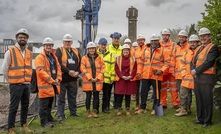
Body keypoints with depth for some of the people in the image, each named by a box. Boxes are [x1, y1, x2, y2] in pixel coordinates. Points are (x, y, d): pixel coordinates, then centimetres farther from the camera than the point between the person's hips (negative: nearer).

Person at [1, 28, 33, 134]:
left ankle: (24, 125, 26)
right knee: (13, 107, -1)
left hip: (27, 85, 6)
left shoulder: (29, 53, 10)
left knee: (25, 106, 12)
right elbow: (4, 69, -3)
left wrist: (27, 80, 12)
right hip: (15, 85, -5)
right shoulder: (10, 52, -7)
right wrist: (11, 81, 2)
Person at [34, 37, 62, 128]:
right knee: (44, 105, -2)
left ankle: (49, 118, 31)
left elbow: (58, 68, 17)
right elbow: (40, 71, -18)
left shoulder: (53, 56, 16)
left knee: (50, 104, 19)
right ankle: (44, 122, 4)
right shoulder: (40, 57, -10)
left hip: (53, 84, 8)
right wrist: (51, 80, -18)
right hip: (45, 85, -8)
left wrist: (58, 78, 0)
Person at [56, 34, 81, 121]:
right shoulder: (59, 51, -2)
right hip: (63, 78, -5)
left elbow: (80, 63, 11)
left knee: (73, 96, 15)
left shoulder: (75, 51, 15)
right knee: (61, 97, 1)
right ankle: (61, 115, 7)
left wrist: (78, 72, -6)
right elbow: (59, 63, -14)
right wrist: (68, 71, -20)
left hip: (73, 78, 5)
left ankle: (73, 112, 27)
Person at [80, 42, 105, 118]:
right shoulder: (84, 58, 3)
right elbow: (83, 69, -4)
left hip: (97, 81, 2)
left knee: (96, 96, 5)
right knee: (88, 96, 3)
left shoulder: (99, 58, 9)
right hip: (88, 81, -2)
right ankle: (88, 111, 14)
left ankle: (95, 111, 16)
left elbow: (103, 68, 5)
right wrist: (90, 78, -12)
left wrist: (98, 78, -7)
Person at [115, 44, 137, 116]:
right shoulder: (118, 59, 4)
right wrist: (122, 76, -11)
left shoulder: (133, 59, 4)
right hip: (120, 79, 0)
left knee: (128, 95, 7)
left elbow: (135, 69, 0)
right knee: (120, 95, 0)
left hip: (130, 79, 0)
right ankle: (119, 109, 10)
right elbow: (116, 68, -1)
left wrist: (131, 76, -13)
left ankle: (127, 109, 17)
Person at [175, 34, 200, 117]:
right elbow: (182, 63, 14)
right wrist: (184, 74, 3)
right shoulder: (187, 52, 11)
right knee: (183, 93, 8)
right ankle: (183, 109, 20)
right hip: (187, 77, 5)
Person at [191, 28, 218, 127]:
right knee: (199, 99, 14)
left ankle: (207, 121, 12)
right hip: (197, 77, 8)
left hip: (207, 77, -8)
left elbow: (208, 63, -17)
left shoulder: (213, 47, -7)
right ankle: (200, 118, 25)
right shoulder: (198, 49, 19)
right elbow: (193, 61, 15)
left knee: (207, 100, 0)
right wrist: (192, 70, -5)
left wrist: (196, 70, -15)